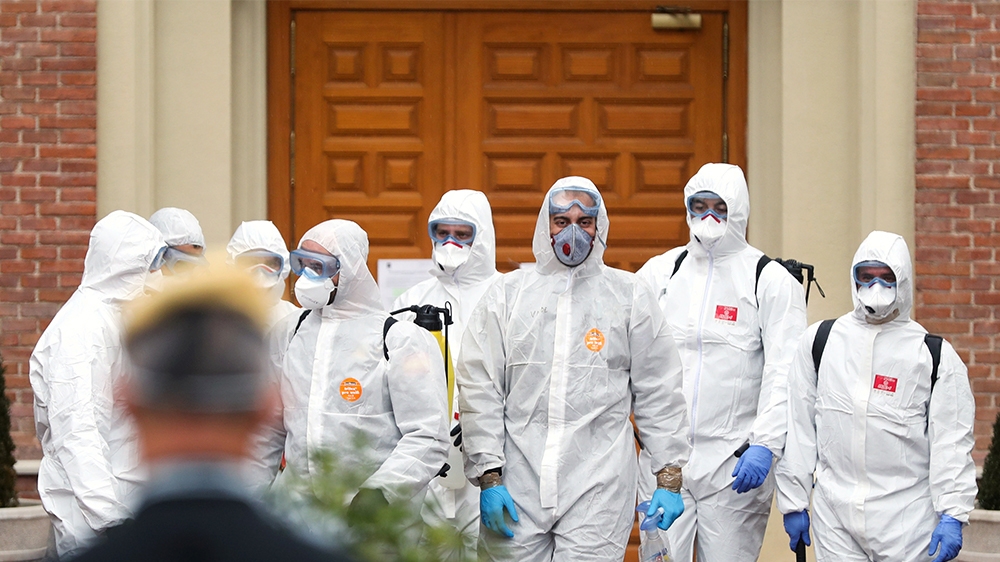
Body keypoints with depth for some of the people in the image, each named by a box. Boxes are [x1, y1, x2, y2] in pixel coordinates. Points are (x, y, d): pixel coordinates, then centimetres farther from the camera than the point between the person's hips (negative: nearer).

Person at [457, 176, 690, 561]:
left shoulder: (630, 295, 9)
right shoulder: (507, 294, 10)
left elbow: (658, 394, 9)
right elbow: (479, 389, 5)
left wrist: (669, 479, 4)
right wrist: (488, 477, -3)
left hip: (598, 490, -1)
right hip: (517, 484, 1)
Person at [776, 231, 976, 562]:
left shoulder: (935, 355, 1)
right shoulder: (819, 342, 8)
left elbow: (951, 440, -2)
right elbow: (798, 426, 10)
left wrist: (952, 515, -9)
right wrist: (793, 501, 8)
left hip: (907, 520, -2)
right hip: (834, 516, 2)